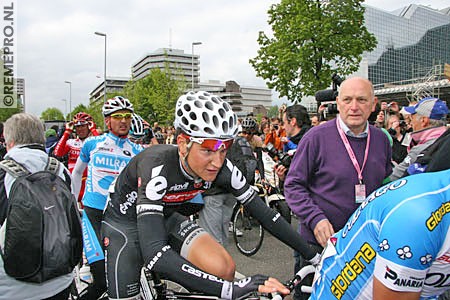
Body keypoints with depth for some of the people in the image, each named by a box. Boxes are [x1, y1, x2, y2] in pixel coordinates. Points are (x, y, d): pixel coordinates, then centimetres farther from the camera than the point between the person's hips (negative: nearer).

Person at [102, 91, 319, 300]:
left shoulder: (222, 168, -22)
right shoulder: (157, 168, -38)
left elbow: (264, 213, -16)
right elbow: (154, 253, -46)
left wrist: (315, 256, -16)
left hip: (166, 217, 4)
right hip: (126, 220, -3)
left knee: (223, 268, -19)